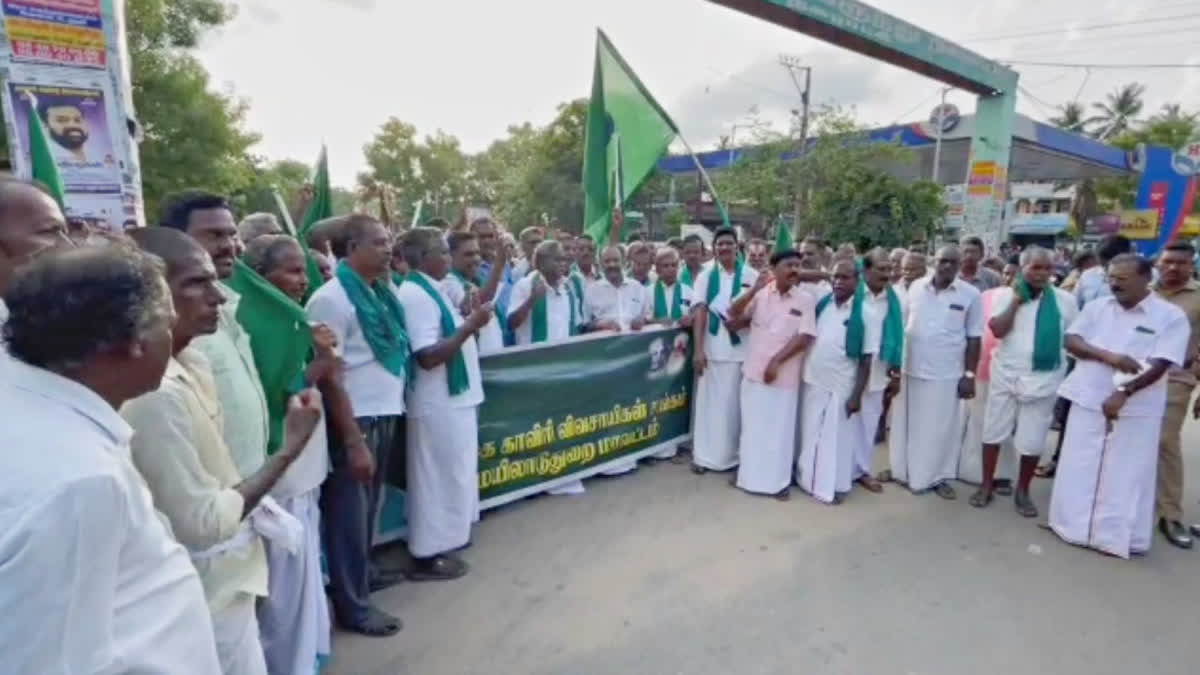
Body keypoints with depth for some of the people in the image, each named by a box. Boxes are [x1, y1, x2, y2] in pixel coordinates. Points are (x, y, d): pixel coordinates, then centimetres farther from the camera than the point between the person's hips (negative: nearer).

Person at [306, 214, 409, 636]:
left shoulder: (380, 291, 9)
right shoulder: (332, 298, -14)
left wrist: (392, 409, 9)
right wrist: (352, 439, -17)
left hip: (386, 414, 7)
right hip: (355, 421, -7)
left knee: (368, 504, 21)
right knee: (350, 510, 6)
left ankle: (362, 570, 41)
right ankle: (352, 604, 20)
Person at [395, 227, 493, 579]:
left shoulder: (432, 289, 11)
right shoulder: (416, 295, -20)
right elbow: (428, 356, -25)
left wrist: (471, 317, 6)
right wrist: (471, 325, -25)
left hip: (454, 398, 10)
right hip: (438, 404, -10)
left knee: (450, 475, 20)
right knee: (438, 478, 2)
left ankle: (441, 542, 35)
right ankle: (428, 555, 16)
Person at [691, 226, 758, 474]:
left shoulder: (751, 276, 3)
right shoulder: (705, 276, 4)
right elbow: (699, 312, -3)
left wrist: (743, 322, -17)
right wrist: (698, 349, -12)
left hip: (742, 349, 0)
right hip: (712, 349, 0)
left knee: (736, 403, 8)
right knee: (710, 401, 6)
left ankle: (733, 454, 23)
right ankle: (705, 455, 16)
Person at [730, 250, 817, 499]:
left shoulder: (806, 299, -4)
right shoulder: (761, 294, 2)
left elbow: (805, 337, -10)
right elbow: (733, 313, -1)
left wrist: (776, 361, -14)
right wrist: (753, 290, -14)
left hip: (784, 375, -2)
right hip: (753, 371, 2)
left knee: (780, 428, 6)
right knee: (751, 425, 13)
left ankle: (778, 480, 21)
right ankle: (747, 473, 29)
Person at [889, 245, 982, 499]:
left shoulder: (970, 294, -4)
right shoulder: (915, 287, 1)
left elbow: (974, 338, -2)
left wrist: (970, 375, -5)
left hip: (946, 374, -2)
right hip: (910, 369, 2)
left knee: (942, 428, 8)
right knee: (906, 424, 12)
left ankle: (938, 477, 23)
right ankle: (902, 469, 28)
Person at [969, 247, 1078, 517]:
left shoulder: (1065, 300, 2)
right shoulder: (1005, 295, -2)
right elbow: (998, 330, -15)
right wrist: (1016, 300, -15)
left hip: (1044, 379, 1)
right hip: (1006, 375, 0)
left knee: (1032, 440, 6)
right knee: (994, 432, 9)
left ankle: (1022, 491, 26)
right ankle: (986, 485, 24)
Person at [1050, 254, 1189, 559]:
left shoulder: (1171, 316, -5)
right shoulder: (1097, 307, 5)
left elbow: (1161, 365, -13)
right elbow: (1071, 341, -1)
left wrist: (1124, 394, -23)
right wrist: (1108, 356, -18)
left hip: (1135, 409, -3)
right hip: (1088, 400, 3)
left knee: (1125, 476, 5)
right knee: (1079, 469, 9)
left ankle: (1117, 536, 18)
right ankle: (1074, 526, 23)